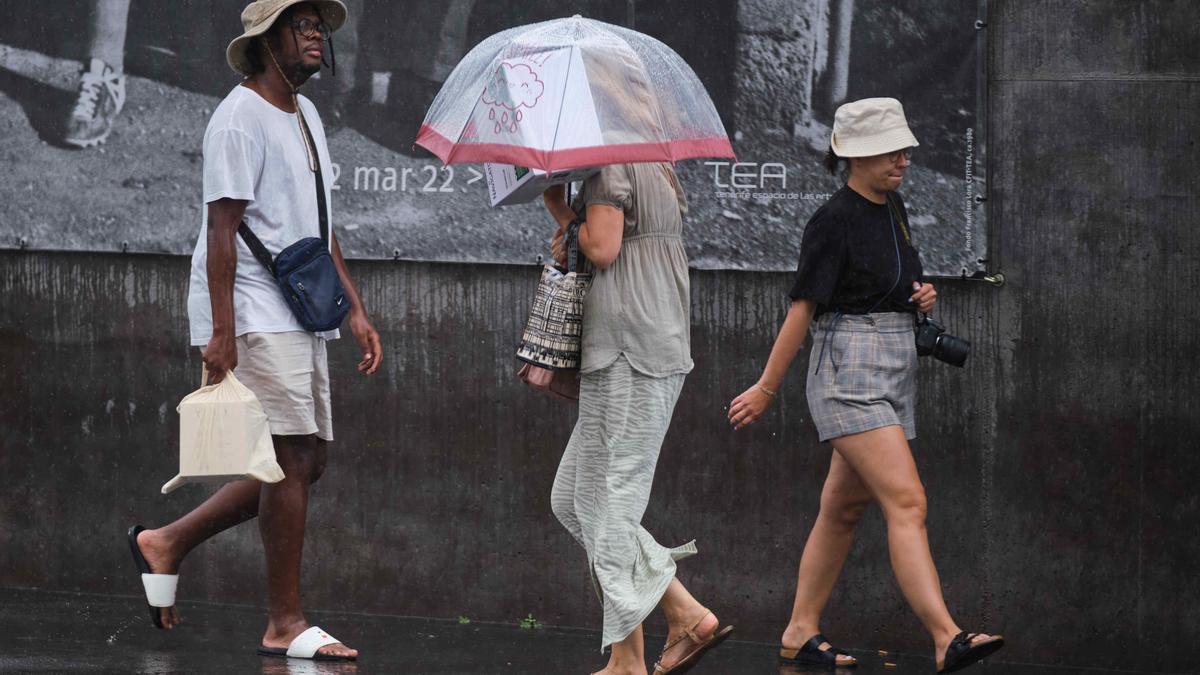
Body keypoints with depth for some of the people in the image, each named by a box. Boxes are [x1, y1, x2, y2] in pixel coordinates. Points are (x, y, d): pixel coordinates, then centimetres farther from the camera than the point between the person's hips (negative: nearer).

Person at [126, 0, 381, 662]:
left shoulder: (306, 114, 18)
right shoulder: (240, 117, -11)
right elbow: (222, 227, -16)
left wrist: (354, 308, 17)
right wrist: (221, 331, -22)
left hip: (299, 315, 9)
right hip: (254, 315, -9)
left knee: (305, 462, 8)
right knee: (293, 457, -12)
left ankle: (166, 543, 19)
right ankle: (286, 625, -7)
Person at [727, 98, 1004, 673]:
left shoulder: (892, 207, 13)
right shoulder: (833, 221, -12)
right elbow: (803, 308, -11)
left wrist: (920, 298, 5)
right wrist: (766, 388, -8)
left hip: (896, 374, 9)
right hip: (849, 374, -9)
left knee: (843, 509, 12)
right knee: (906, 501, -19)